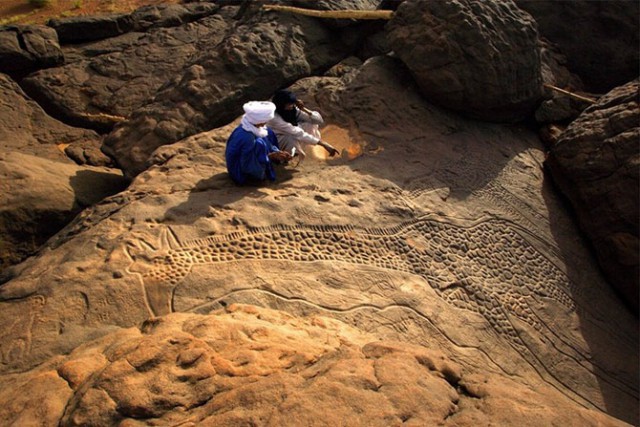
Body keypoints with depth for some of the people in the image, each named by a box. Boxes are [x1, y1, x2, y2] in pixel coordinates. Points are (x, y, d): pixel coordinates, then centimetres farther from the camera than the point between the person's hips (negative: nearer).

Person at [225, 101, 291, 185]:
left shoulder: (252, 127, -9)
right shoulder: (246, 138, -35)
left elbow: (269, 144, 6)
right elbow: (248, 167, -29)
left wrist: (279, 153, -11)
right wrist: (271, 156, -24)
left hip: (244, 161, 9)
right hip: (242, 175, -9)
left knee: (268, 133, 5)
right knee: (259, 144, -31)